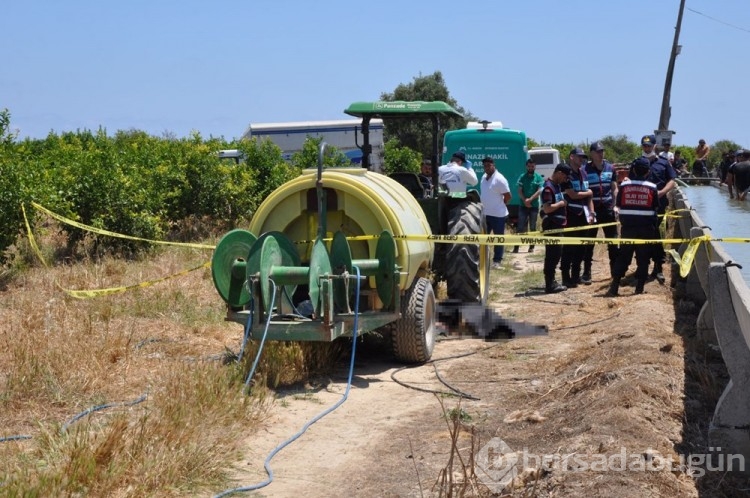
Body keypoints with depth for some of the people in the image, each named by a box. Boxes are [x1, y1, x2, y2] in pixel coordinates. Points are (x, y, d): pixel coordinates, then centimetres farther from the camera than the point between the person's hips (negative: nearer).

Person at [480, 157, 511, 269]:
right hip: (485, 213, 8)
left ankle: (497, 261, 8)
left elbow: (508, 196, -14)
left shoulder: (499, 179, -16)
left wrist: (500, 205, -1)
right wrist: (484, 206, 13)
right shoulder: (484, 177, 9)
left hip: (497, 214, -8)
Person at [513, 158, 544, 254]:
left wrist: (530, 199, -15)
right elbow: (519, 191, 1)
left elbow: (539, 191, -6)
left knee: (533, 227, 5)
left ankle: (532, 246, 11)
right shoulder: (522, 177, 5)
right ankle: (516, 246, -5)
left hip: (534, 205, 0)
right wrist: (525, 201, -12)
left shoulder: (538, 177, 1)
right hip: (523, 205, 0)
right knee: (521, 227, -4)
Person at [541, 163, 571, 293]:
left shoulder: (557, 185, 14)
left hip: (557, 225, 10)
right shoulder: (548, 187, -16)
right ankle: (550, 284, -2)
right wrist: (561, 203, -13)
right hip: (551, 226, -10)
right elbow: (547, 209, -24)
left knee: (556, 253, 13)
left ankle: (551, 281, 21)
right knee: (552, 254, -6)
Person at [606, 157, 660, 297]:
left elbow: (618, 205, 4)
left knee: (623, 256, 8)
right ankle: (639, 288, 5)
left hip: (627, 226, 1)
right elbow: (656, 207, 3)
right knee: (643, 258, 6)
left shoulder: (624, 185, -1)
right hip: (646, 227, -1)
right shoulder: (652, 188, -3)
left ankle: (614, 288, 3)